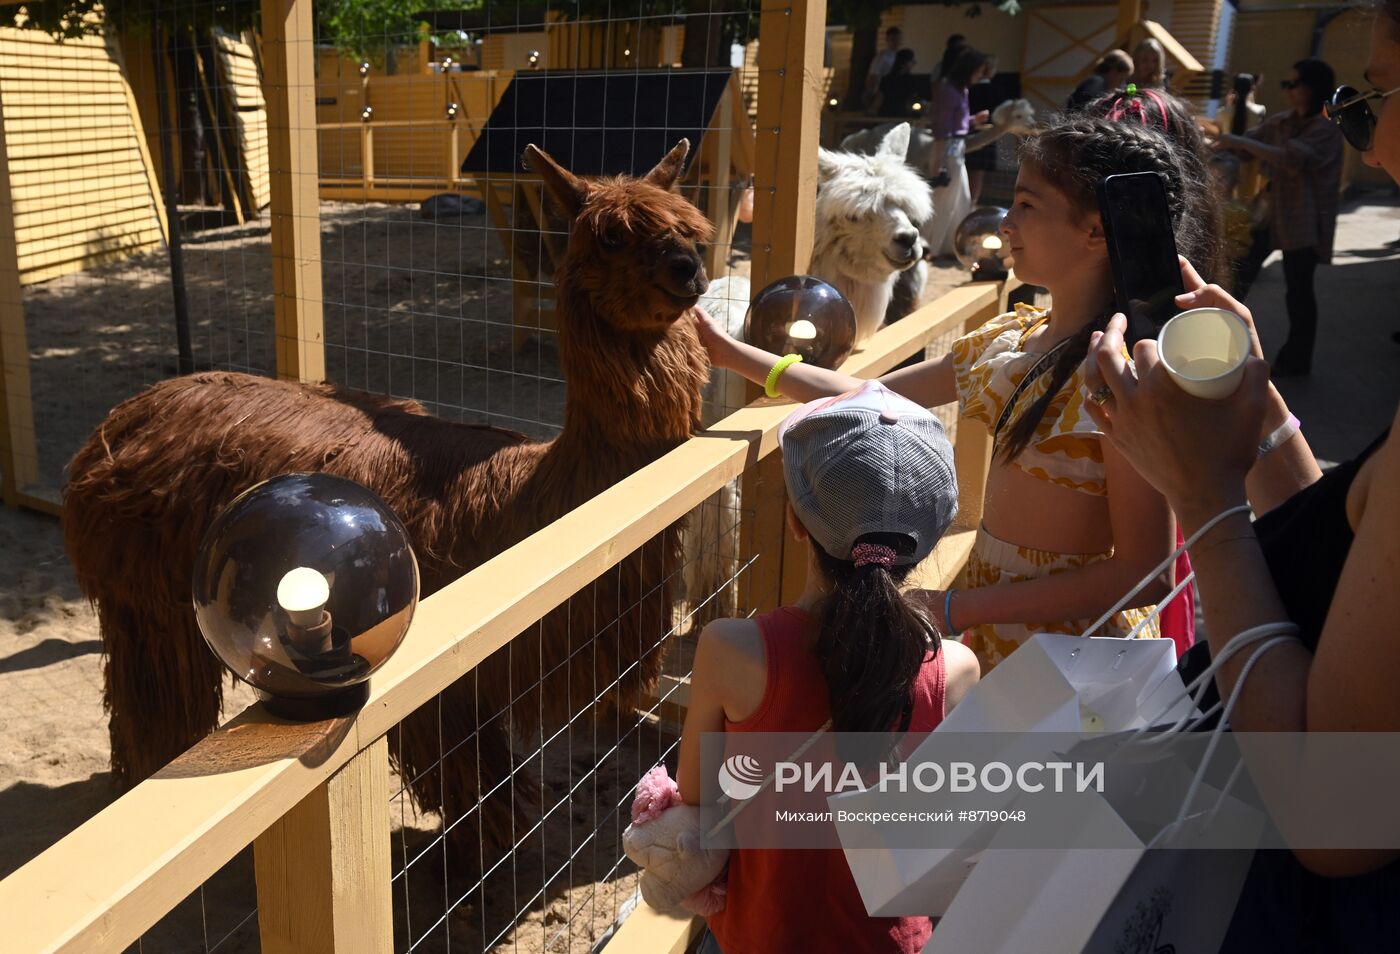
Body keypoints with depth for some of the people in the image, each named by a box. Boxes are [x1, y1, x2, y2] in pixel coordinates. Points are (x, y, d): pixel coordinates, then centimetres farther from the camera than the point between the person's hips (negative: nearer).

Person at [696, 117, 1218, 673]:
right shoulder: (1013, 337, 2)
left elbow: (1144, 574, -22)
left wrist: (956, 610, -21)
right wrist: (731, 353, 12)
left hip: (1073, 638, -6)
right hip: (991, 630, 7)